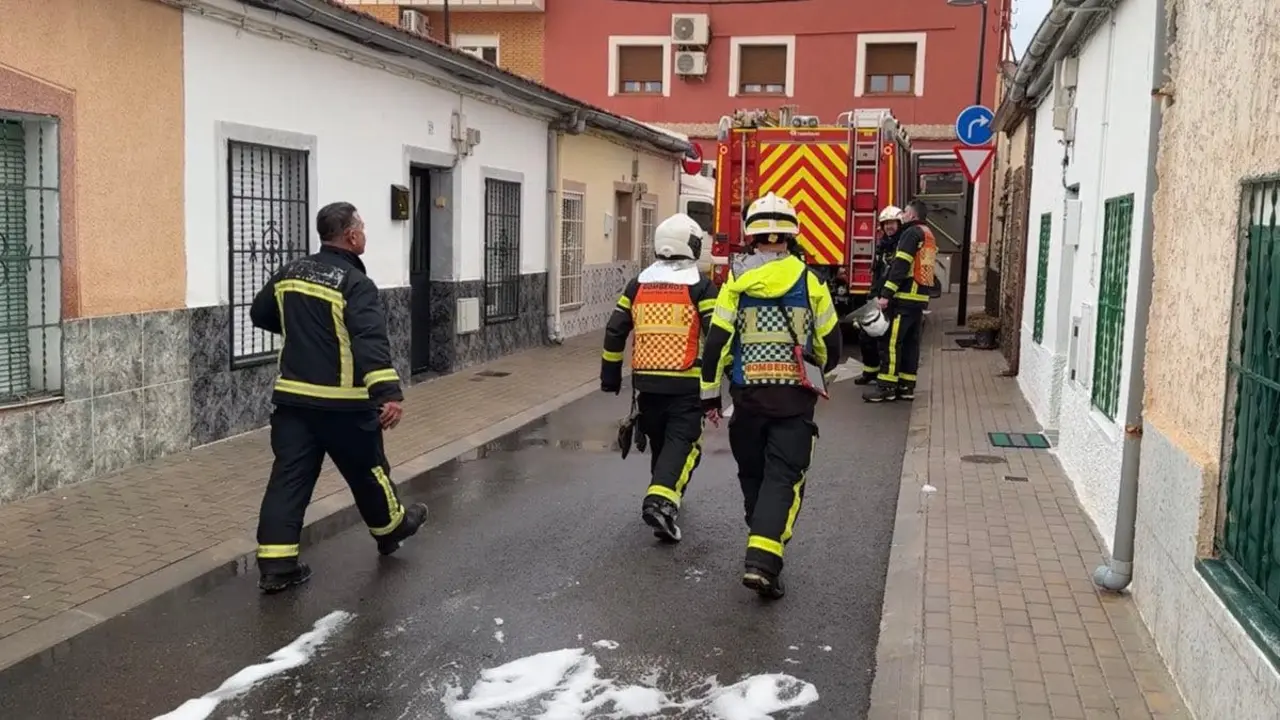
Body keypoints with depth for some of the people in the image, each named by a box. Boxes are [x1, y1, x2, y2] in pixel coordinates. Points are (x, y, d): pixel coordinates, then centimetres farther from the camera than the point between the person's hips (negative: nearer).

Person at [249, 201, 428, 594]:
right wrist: (388, 393, -36)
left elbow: (259, 314, 21)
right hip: (343, 402, -5)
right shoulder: (355, 284, -15)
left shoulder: (289, 273, 7)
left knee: (289, 477, 4)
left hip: (293, 396, 6)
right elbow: (371, 342, -28)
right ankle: (391, 527, 37)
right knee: (367, 469, 15)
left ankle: (275, 565, 0)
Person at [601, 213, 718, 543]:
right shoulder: (701, 287, -4)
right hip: (686, 383, -4)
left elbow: (615, 331, 9)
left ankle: (665, 496, 35)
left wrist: (610, 374, 18)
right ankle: (661, 499, -24)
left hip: (646, 380, 5)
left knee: (660, 441, 20)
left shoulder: (639, 285, 8)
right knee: (682, 443, -4)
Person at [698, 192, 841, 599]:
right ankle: (763, 561, -15)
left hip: (748, 392, 1)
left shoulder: (737, 281, -2)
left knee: (753, 472, 19)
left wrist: (710, 394, 5)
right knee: (784, 477, -2)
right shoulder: (810, 282, -1)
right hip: (796, 395, -1)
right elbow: (830, 344, 6)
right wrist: (816, 371, 27)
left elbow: (717, 341, -5)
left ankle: (763, 541, 34)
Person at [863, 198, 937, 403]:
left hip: (904, 297, -9)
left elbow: (901, 266, -18)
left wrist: (886, 294, -21)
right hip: (920, 297, 10)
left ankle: (886, 387, -8)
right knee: (910, 342, 11)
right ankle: (906, 386, 13)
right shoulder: (928, 235, 20)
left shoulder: (912, 233, -9)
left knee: (891, 341, -8)